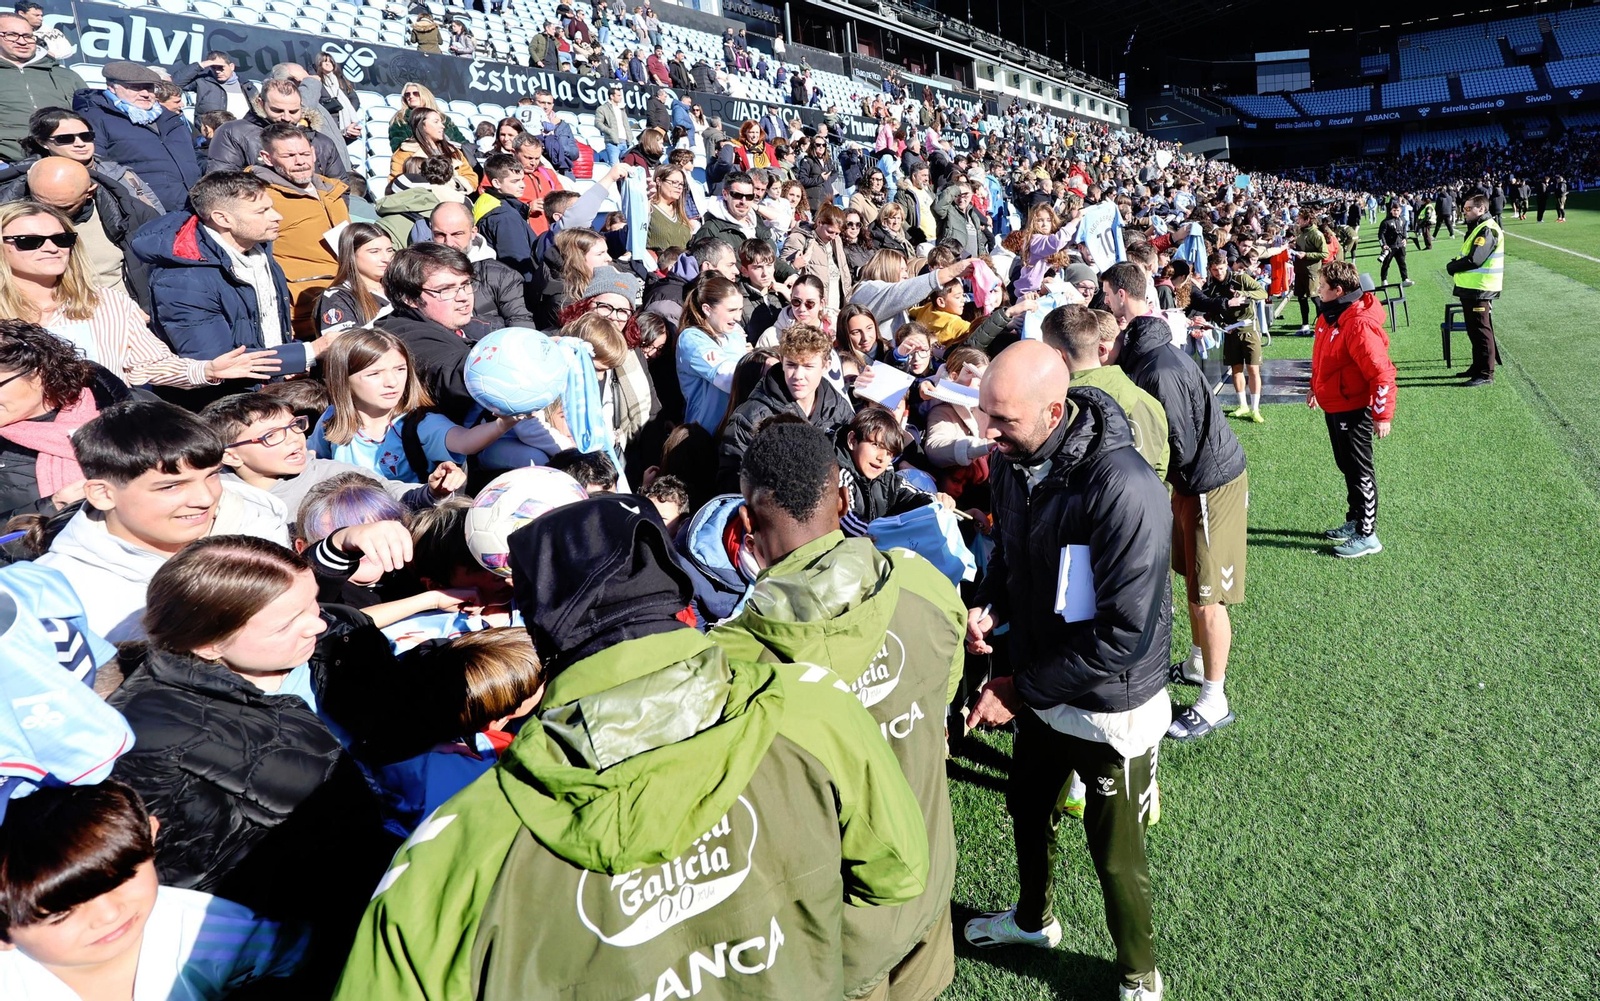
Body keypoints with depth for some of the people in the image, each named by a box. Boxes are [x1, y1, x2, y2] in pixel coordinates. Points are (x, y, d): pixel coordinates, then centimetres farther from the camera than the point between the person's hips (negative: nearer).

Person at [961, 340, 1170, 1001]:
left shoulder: (1123, 490, -33)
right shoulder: (1010, 461, -9)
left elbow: (1124, 635, -30)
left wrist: (1020, 690, -23)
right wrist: (988, 605, -10)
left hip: (1111, 706, -7)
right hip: (1039, 687, 7)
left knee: (1115, 854, 11)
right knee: (1027, 809, 27)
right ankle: (1033, 919, 56)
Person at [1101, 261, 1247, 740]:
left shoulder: (1160, 370, -29)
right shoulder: (1141, 350, 1)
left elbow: (1179, 447, -23)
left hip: (1212, 481, -9)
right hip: (1192, 477, 9)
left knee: (1207, 595, 0)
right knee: (1194, 578, 22)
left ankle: (1213, 702, 13)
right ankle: (1198, 662, 41)